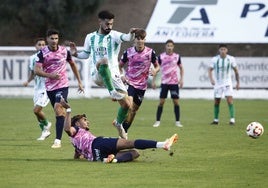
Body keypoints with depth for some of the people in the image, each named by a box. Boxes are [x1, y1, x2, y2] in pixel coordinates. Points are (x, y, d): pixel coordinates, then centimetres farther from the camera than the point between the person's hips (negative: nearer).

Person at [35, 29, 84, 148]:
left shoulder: (64, 51, -3)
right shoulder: (42, 53, -6)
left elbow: (73, 64, 14)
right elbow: (37, 70, -13)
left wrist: (79, 81, 16)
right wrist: (50, 75, -30)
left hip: (62, 85, -3)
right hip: (50, 87, 3)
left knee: (58, 108, -21)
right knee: (59, 112, 11)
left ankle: (58, 140, -23)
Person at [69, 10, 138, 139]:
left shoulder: (114, 35, -1)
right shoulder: (90, 37, 9)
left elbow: (126, 38, -23)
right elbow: (86, 54, 22)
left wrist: (131, 34, -46)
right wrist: (75, 54, 2)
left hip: (113, 75, 1)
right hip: (97, 75, -1)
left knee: (126, 105, 1)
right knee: (104, 60, -37)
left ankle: (119, 123, 33)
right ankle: (112, 91, -36)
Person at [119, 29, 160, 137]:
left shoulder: (150, 52, -5)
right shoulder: (128, 52, -4)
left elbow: (157, 66, 6)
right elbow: (120, 65, 9)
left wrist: (155, 71, -18)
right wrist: (121, 75, -10)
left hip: (142, 85, 2)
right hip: (129, 83, -2)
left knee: (134, 110, 10)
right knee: (129, 107, -25)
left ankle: (124, 132, 25)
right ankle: (123, 130, -16)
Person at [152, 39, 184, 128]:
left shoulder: (177, 56, 3)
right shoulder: (161, 56, 0)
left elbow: (181, 68, 13)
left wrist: (181, 79, 0)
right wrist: (153, 81, 0)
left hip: (174, 83, 1)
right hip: (164, 82, -1)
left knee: (176, 102, 0)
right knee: (161, 102, -4)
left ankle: (177, 121, 7)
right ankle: (157, 121, 3)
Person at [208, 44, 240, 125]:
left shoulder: (231, 59, -5)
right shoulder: (215, 59, -6)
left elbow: (236, 70, 6)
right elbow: (210, 70, -3)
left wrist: (238, 82, 6)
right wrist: (211, 79, -21)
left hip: (227, 83, -1)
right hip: (217, 83, 1)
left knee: (229, 99, -17)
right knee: (216, 102, 7)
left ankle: (232, 119, -18)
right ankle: (216, 120, 21)